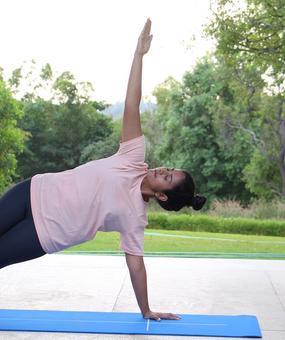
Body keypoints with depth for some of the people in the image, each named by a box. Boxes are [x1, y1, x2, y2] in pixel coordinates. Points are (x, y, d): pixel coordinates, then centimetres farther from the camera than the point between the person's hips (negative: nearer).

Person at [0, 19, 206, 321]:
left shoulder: (134, 216, -13)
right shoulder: (134, 161, -6)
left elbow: (135, 263, -8)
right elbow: (131, 107, -10)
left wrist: (147, 311, -10)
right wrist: (139, 53, -14)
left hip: (43, 233, -3)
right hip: (35, 193, 4)